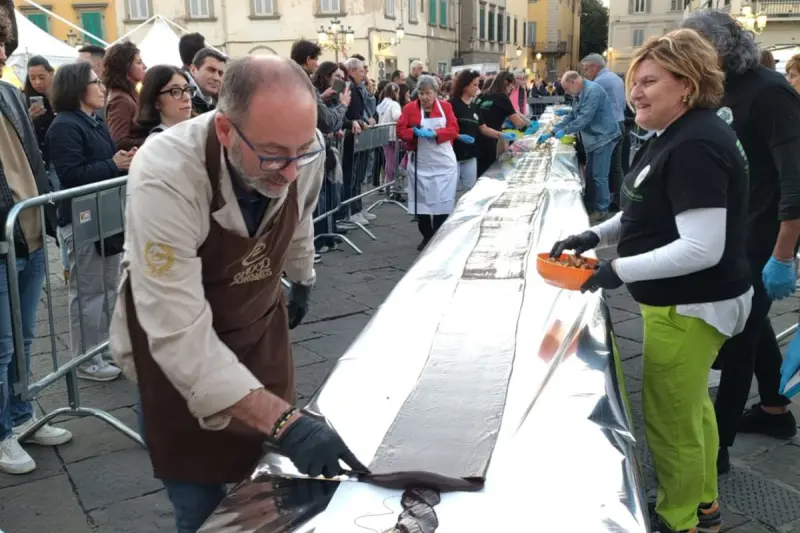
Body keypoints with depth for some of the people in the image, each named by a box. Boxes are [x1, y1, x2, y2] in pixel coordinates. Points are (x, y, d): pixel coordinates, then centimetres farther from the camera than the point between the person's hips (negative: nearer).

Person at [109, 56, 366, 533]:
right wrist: (285, 421, -44)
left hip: (260, 323, 4)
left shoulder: (300, 147, -20)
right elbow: (180, 334, -37)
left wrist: (303, 279, 22)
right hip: (174, 342, -4)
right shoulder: (165, 178, -36)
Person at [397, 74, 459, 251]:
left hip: (443, 163, 0)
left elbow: (454, 129, -5)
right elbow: (400, 131, -2)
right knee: (422, 199, 5)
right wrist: (415, 132, -21)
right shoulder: (409, 108, 0)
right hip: (420, 163, 0)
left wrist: (435, 133, -20)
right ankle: (427, 237, 17)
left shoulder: (445, 106, 2)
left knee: (443, 200, -1)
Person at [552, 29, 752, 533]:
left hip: (692, 306, -11)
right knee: (691, 406, 24)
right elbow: (656, 213, 17)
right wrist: (595, 236, 4)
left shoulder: (696, 146, -25)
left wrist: (617, 271, -28)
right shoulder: (677, 135, 7)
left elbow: (703, 248, -30)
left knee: (670, 420, 5)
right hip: (687, 301, 11)